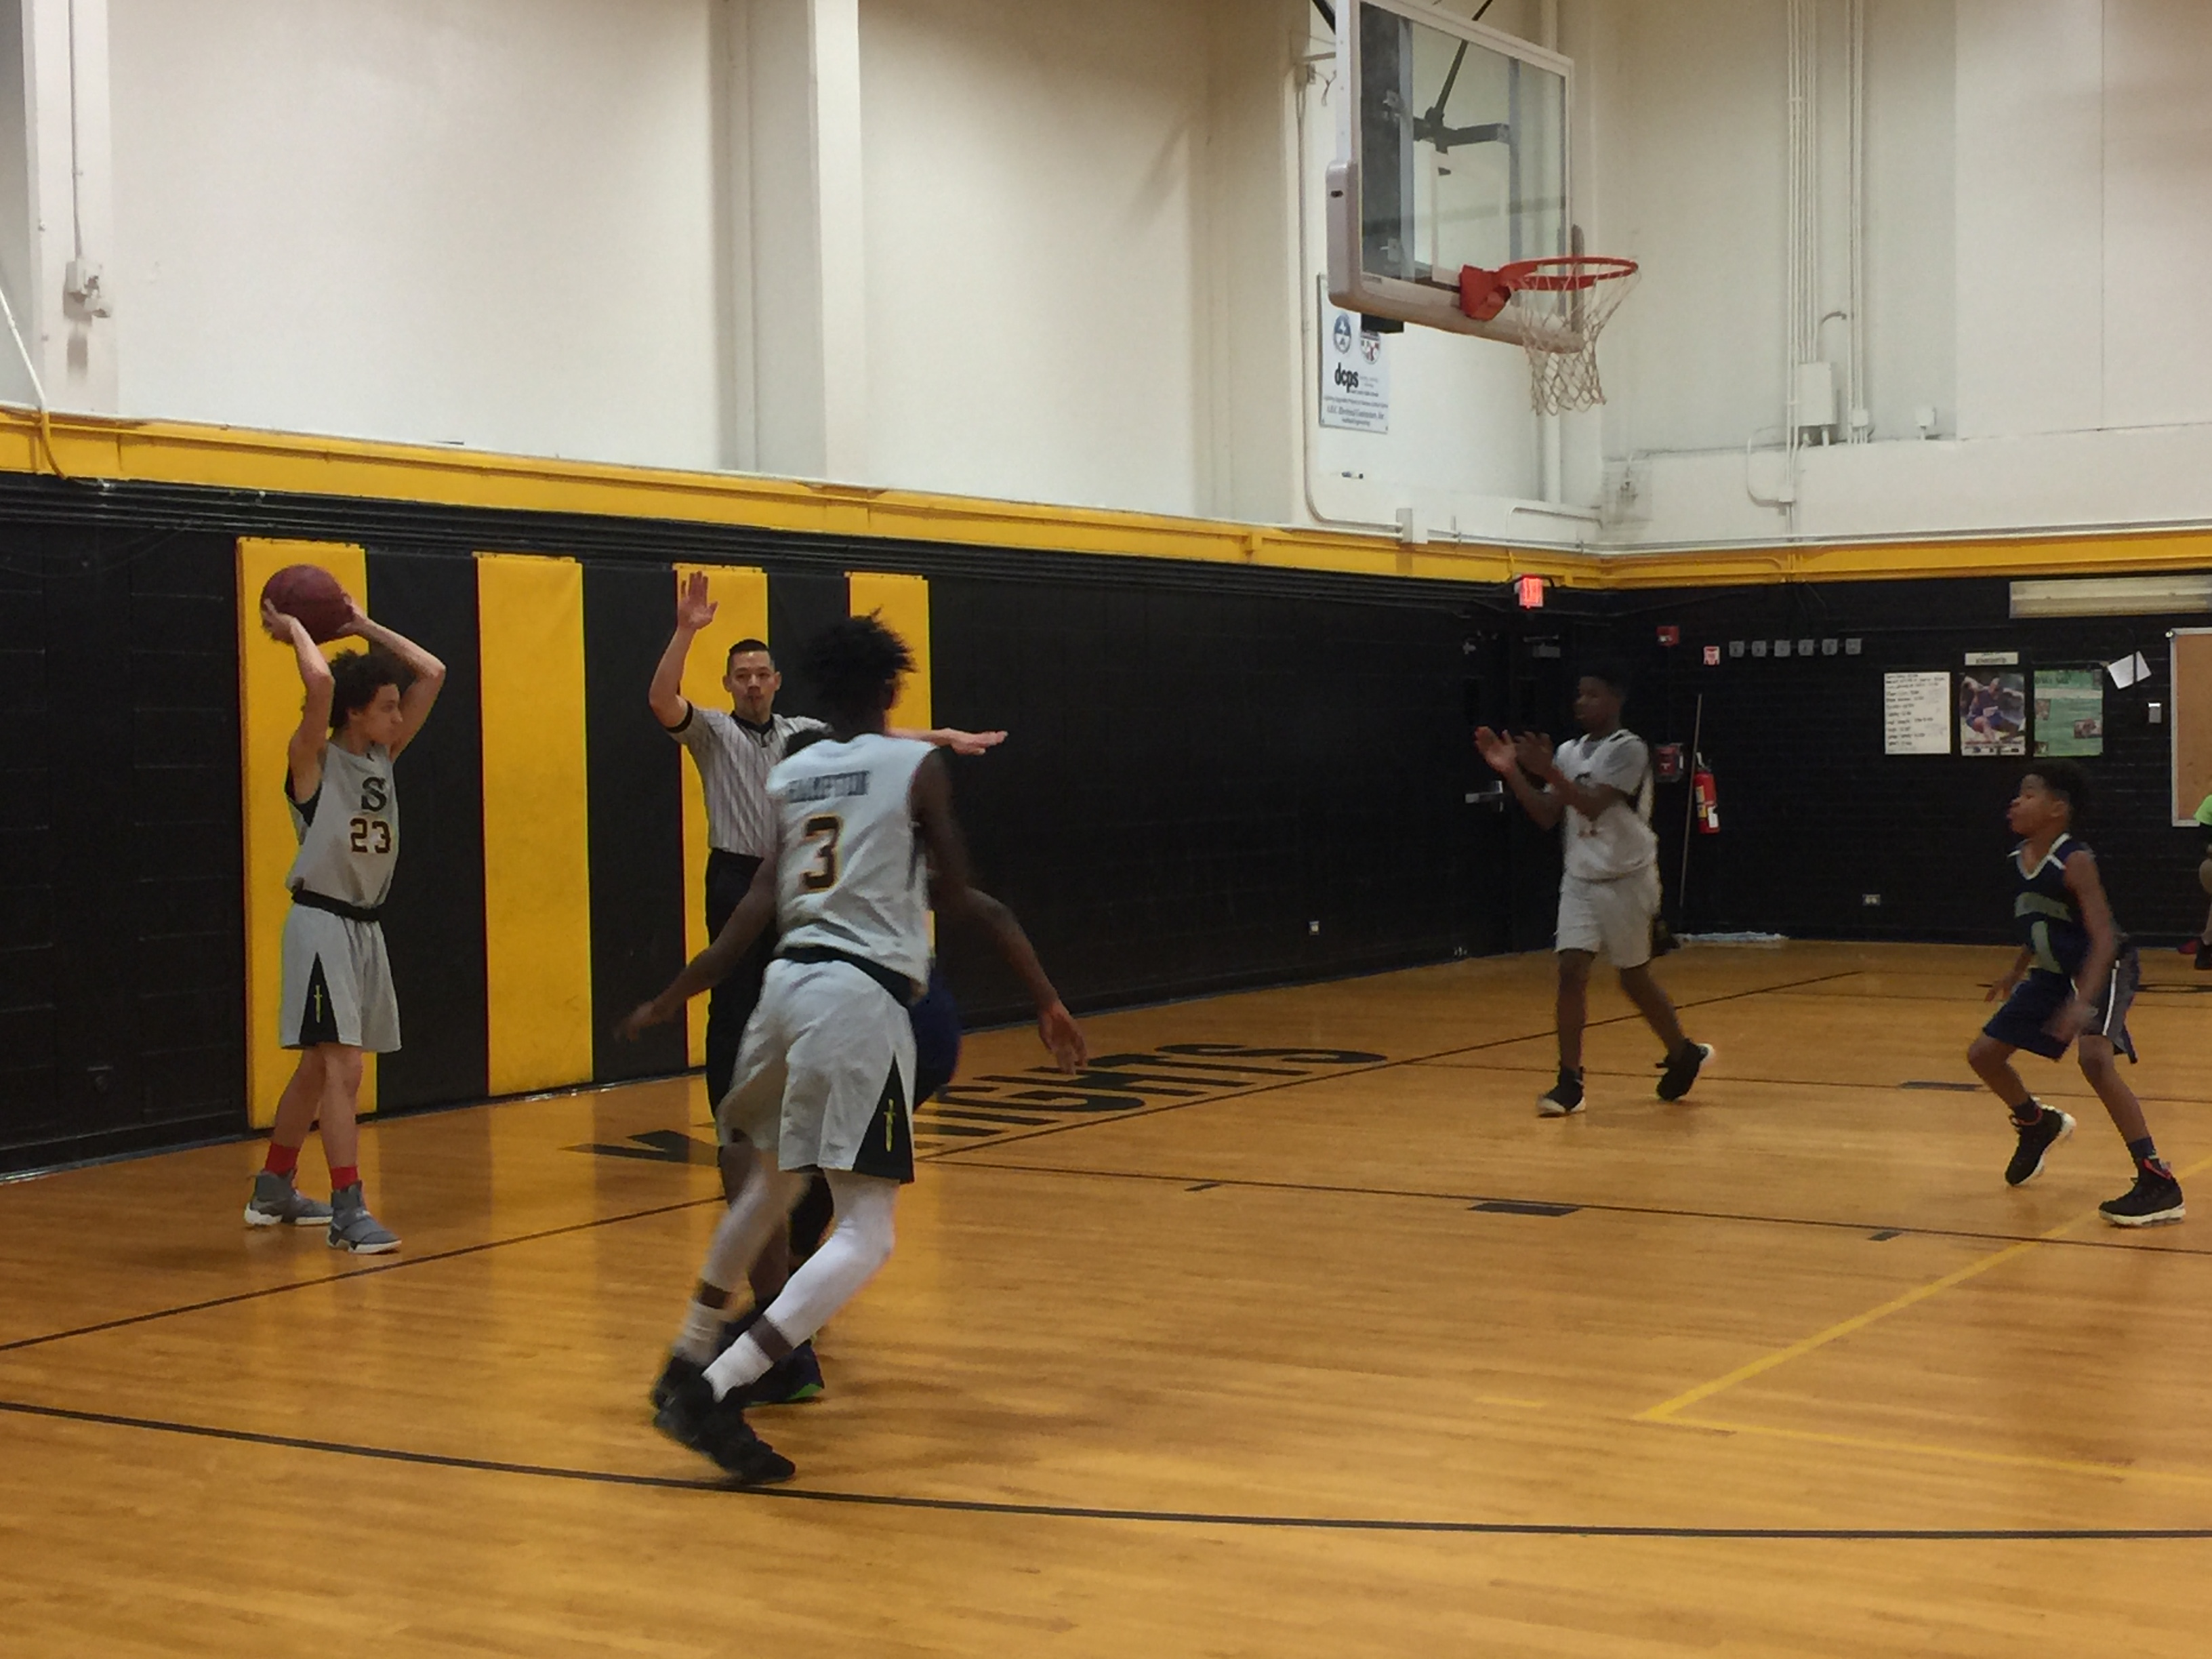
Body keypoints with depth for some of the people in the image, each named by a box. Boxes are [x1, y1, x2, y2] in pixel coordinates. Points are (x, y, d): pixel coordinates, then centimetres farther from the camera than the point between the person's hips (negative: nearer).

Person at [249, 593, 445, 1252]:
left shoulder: (383, 756, 9)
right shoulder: (314, 760, -11)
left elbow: (432, 673, 10)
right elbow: (321, 681, -29)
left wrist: (364, 627, 12)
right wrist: (293, 630, -12)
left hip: (366, 925, 8)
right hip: (323, 924, -8)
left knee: (319, 1066, 17)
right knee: (343, 1068, -13)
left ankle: (274, 1192, 31)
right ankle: (349, 1210, -13)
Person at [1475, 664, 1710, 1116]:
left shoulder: (1628, 749, -12)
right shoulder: (1571, 752, 9)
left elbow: (1594, 806, -23)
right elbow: (1547, 816, 6)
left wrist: (1548, 771, -31)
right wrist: (1511, 772, -4)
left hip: (1626, 879, -5)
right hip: (1580, 879, 5)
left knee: (1634, 978, 7)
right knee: (1571, 971, -9)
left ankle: (1684, 1055, 31)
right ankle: (1570, 1082, -8)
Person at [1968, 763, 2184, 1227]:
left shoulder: (2075, 863, -24)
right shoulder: (2019, 860, -1)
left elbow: (2104, 938, -31)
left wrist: (2083, 1002, -42)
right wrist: (2017, 973, 25)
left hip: (2103, 971, -9)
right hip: (2052, 975, 9)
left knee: (2095, 1060, -32)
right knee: (1983, 1055, 10)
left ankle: (2158, 1184, -28)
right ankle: (2037, 1125, 41)